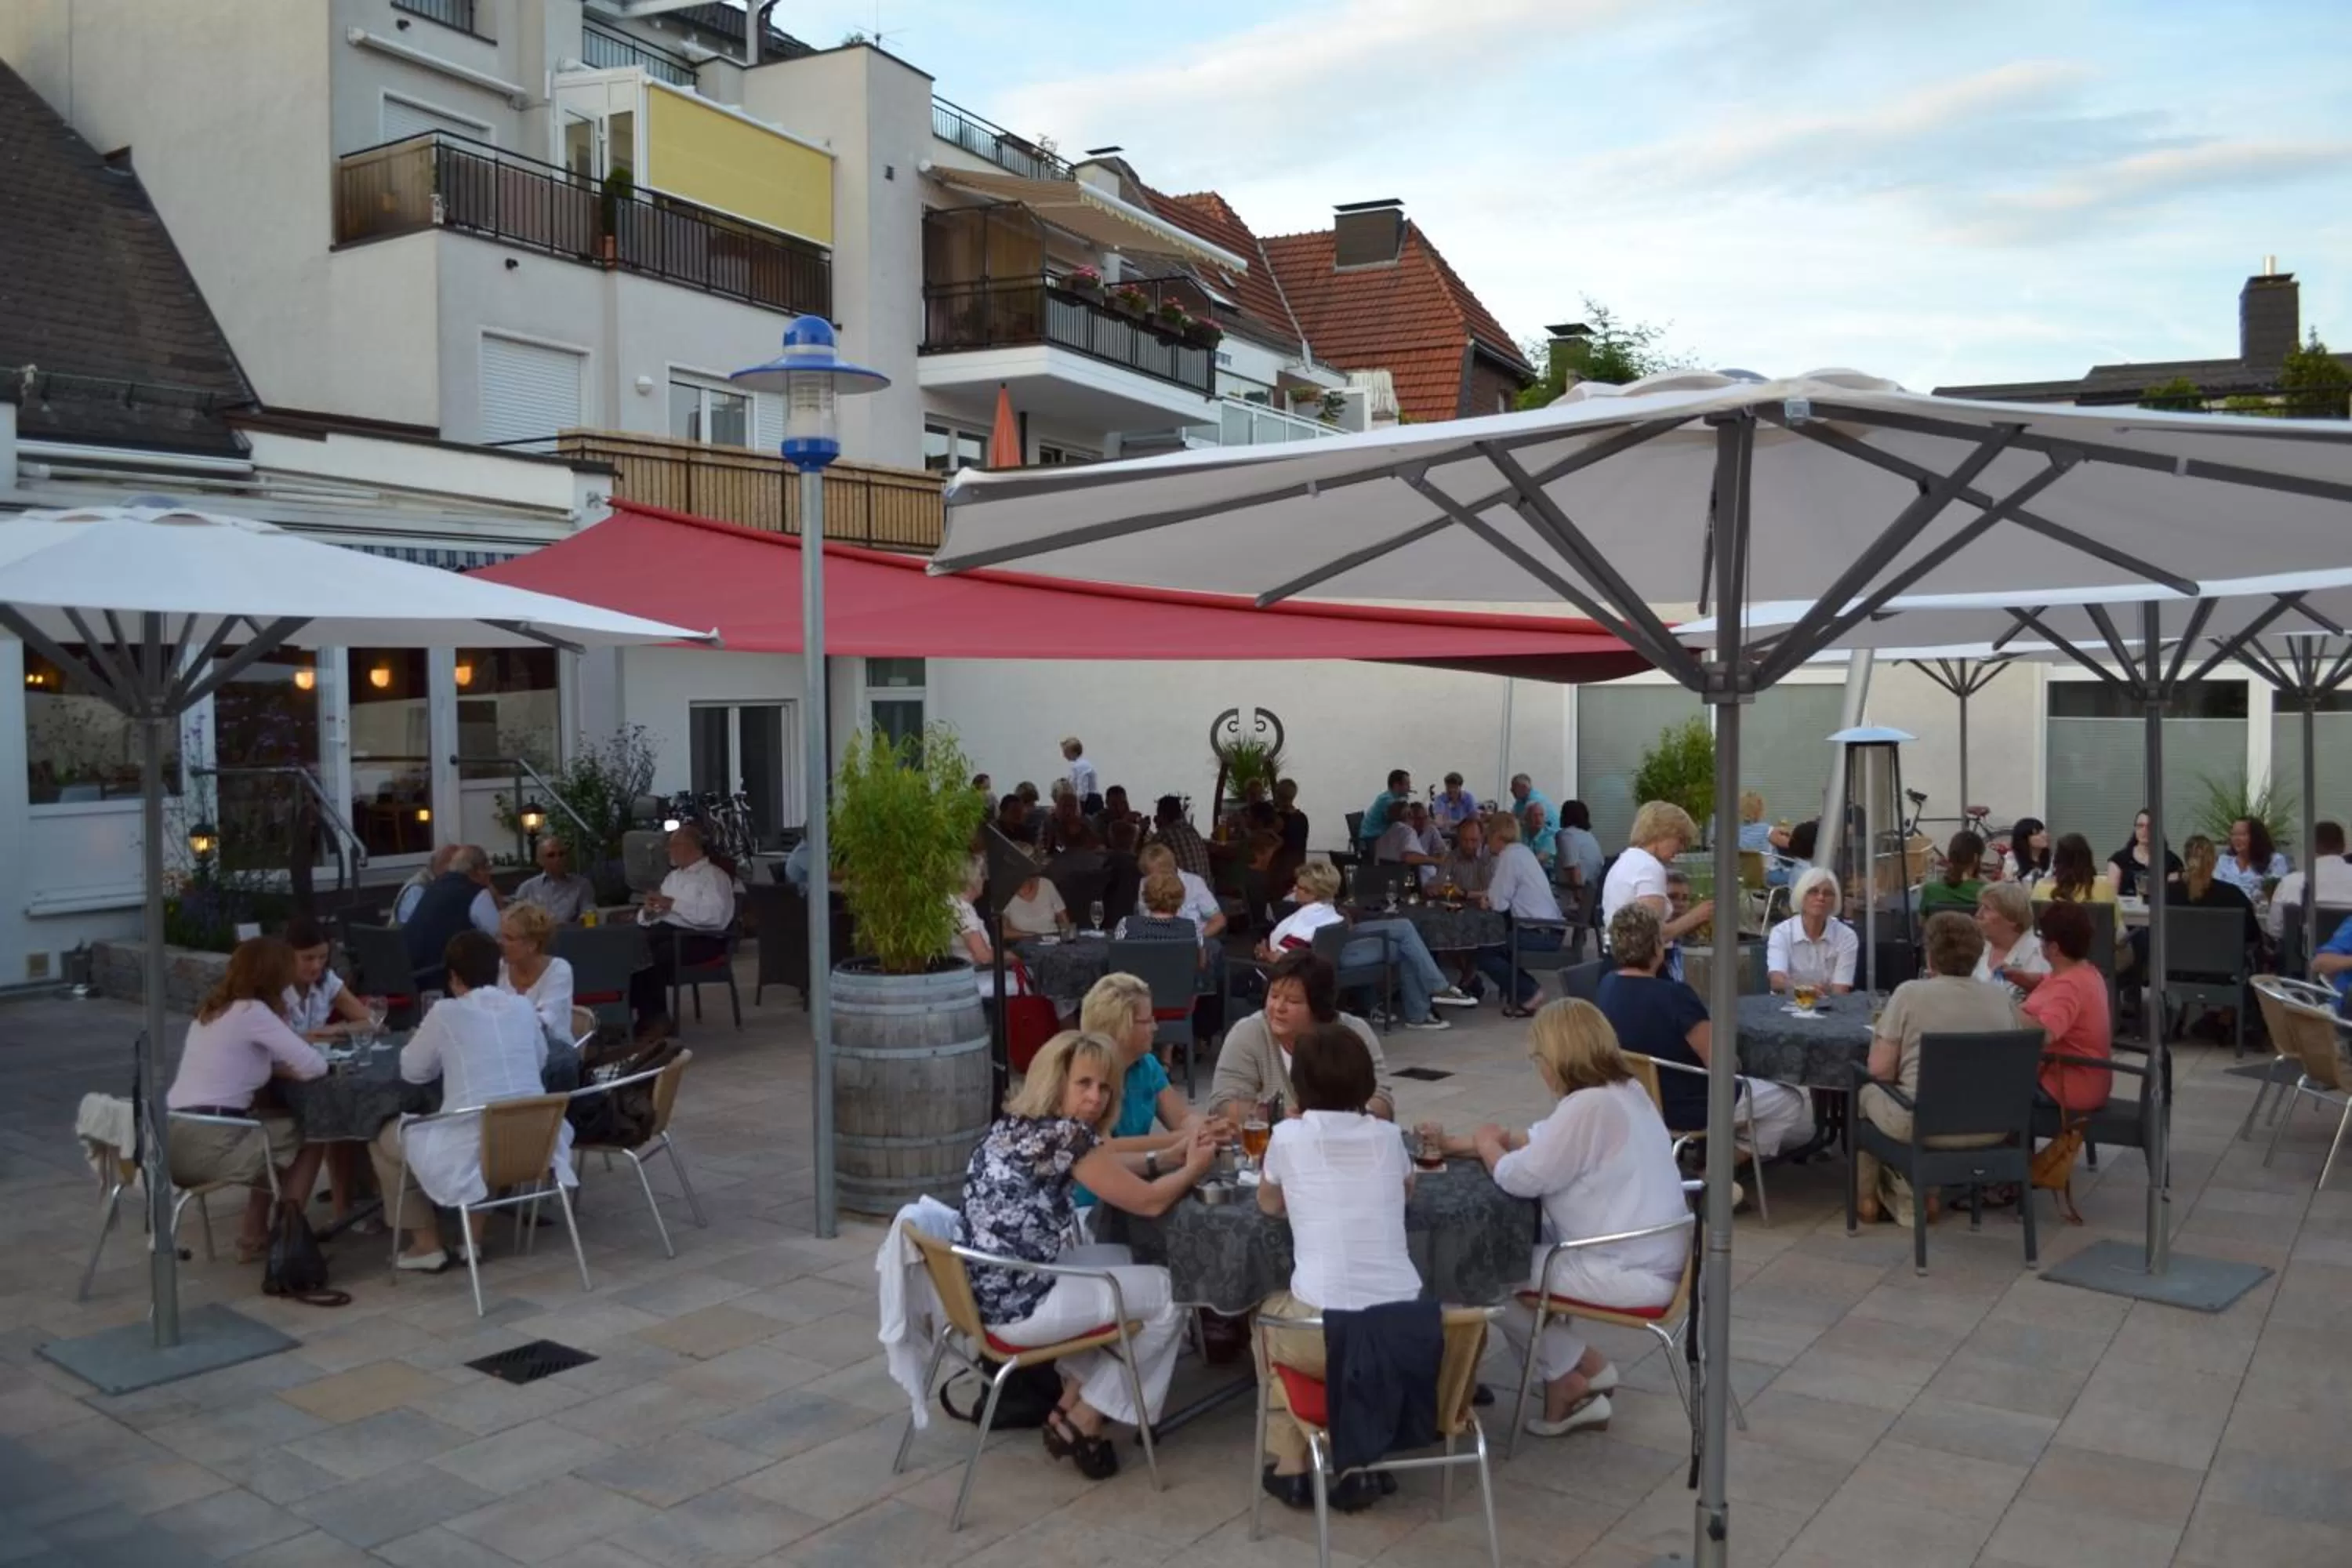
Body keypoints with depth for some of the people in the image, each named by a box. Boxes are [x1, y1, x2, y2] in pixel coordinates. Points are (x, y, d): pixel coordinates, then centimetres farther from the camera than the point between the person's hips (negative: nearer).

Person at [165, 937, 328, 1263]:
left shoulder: (212, 1008, 16)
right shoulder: (251, 1012, -12)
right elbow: (315, 1067, -13)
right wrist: (294, 1069, 9)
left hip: (177, 1139, 9)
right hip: (207, 1145, -9)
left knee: (276, 1129, 30)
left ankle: (256, 1235, 27)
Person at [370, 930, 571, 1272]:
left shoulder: (446, 1012, -4)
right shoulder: (524, 1006, 8)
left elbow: (412, 1072, 9)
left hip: (471, 1147, -4)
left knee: (384, 1139, 21)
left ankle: (427, 1244, 20)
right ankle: (474, 1237, 33)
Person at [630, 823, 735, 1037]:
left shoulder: (714, 876, -1)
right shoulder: (673, 877, 23)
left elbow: (715, 915, -19)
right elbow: (648, 917, 20)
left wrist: (673, 904, -17)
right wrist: (648, 911, -5)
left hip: (699, 939, -7)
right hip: (666, 933, 7)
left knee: (651, 959, -30)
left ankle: (656, 1020, -16)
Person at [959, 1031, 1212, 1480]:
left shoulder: (1015, 1124, 9)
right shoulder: (1064, 1133, -19)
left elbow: (1108, 1167, 22)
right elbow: (1149, 1201, -9)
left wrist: (1179, 1152, 18)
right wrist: (1195, 1167, 10)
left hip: (988, 1290, 9)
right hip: (1017, 1306, -9)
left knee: (1121, 1260, 27)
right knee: (1168, 1292, 7)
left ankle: (1071, 1405, 23)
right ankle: (1082, 1423, 15)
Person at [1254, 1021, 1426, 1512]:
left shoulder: (1289, 1136, 0)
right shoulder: (1387, 1136, 9)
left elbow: (1269, 1205, 20)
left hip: (1322, 1331, -3)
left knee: (1271, 1316, 31)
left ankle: (1289, 1467, 25)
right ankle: (1358, 1464, 21)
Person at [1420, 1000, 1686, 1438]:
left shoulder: (1588, 1106, -23)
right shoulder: (1623, 1090, 8)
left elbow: (1519, 1178, -19)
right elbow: (1541, 1141, 17)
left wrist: (1487, 1144, 3)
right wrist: (1460, 1144, 15)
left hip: (1633, 1272, -10)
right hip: (1652, 1255, 10)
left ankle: (1584, 1370, 15)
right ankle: (1568, 1381, 16)